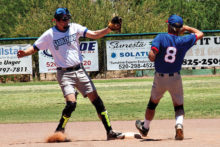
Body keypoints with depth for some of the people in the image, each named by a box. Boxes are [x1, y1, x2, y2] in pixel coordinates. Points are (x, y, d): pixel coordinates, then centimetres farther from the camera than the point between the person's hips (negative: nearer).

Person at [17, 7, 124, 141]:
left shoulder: (74, 28, 4)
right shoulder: (49, 35, -3)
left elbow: (94, 35, -1)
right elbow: (34, 48, -1)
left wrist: (109, 29, -16)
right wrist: (24, 53, -23)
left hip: (80, 71, 4)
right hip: (64, 73, -4)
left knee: (96, 100, -1)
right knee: (71, 103, -20)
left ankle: (110, 132, 4)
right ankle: (59, 133, -2)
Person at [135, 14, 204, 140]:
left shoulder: (161, 38, -13)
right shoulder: (184, 41, -7)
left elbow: (152, 56, -25)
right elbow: (200, 34, 10)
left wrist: (152, 57, -3)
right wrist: (187, 28, 19)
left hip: (160, 78, 0)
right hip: (176, 78, 0)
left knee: (152, 103, 21)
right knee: (179, 106, 11)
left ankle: (145, 128, 39)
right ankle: (179, 125, -19)